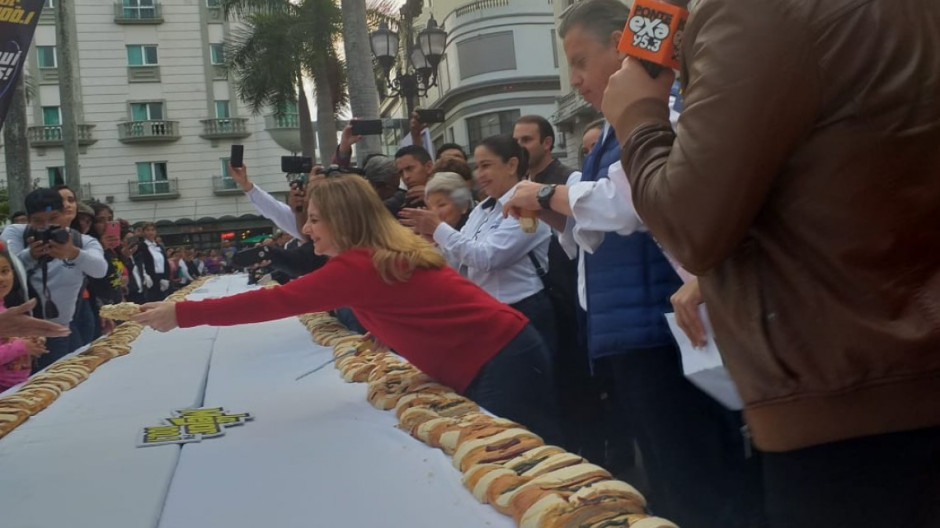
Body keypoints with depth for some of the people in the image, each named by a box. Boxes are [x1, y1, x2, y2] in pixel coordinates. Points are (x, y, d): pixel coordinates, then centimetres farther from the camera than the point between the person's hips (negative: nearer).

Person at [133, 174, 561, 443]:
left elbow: (278, 301, -19)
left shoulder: (360, 265, -17)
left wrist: (182, 313, -15)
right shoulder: (387, 255, 12)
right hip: (496, 357, 9)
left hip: (502, 364, -9)